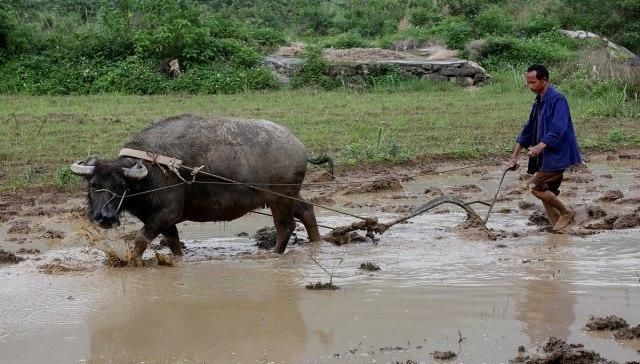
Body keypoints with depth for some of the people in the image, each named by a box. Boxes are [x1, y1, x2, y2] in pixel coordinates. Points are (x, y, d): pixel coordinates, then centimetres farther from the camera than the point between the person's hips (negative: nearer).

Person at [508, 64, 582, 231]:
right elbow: (528, 130, 20)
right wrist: (515, 156, 19)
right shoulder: (539, 101, 14)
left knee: (535, 186, -13)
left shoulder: (557, 99, -15)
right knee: (547, 192, 8)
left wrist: (540, 146, -36)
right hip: (547, 156, 9)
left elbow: (558, 130, -25)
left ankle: (566, 212, 1)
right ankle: (557, 226, 12)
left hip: (557, 155, -9)